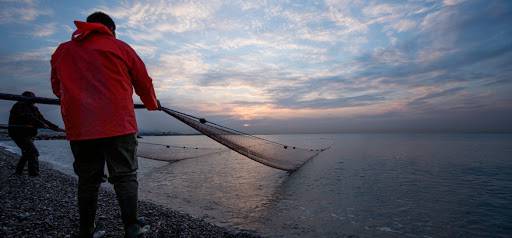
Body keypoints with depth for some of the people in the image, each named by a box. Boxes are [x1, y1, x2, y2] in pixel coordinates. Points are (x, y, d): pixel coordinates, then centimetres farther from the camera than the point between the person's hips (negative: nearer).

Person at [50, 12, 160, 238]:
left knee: (87, 180, 14)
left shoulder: (62, 50, 16)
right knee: (125, 176, 4)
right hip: (118, 125, -3)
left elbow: (57, 89, 24)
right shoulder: (120, 47, 6)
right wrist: (153, 104, 28)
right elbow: (144, 83, 10)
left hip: (79, 128, 4)